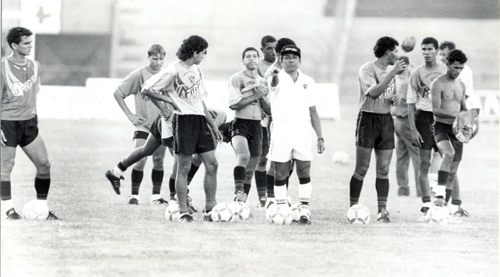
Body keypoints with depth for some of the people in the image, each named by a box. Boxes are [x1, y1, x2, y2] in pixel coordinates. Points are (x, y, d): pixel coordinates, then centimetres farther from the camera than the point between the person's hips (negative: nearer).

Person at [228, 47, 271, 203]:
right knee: (243, 156, -33)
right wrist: (255, 96, -11)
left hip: (256, 125, 6)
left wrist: (261, 97, -3)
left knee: (250, 169, 8)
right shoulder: (237, 78, -2)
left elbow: (269, 111, 15)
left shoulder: (262, 82, 16)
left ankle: (241, 202, 17)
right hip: (240, 124, -6)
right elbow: (233, 104, -13)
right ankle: (238, 191, -39)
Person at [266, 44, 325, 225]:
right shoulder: (279, 78, -1)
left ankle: (304, 212, 1)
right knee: (280, 174, 1)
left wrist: (320, 137, 9)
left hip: (302, 131, 2)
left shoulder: (308, 82, 10)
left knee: (304, 173, -1)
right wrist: (275, 74, -53)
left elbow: (313, 111, 14)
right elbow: (274, 82, -28)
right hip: (281, 131, -2)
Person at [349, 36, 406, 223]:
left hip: (386, 119, 6)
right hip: (368, 118, -6)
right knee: (362, 169, -4)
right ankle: (353, 207, 3)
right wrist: (393, 73, -23)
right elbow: (374, 92, -23)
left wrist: (395, 98, 4)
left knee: (383, 170, 1)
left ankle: (382, 211, 1)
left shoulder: (389, 71, 16)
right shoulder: (367, 69, -8)